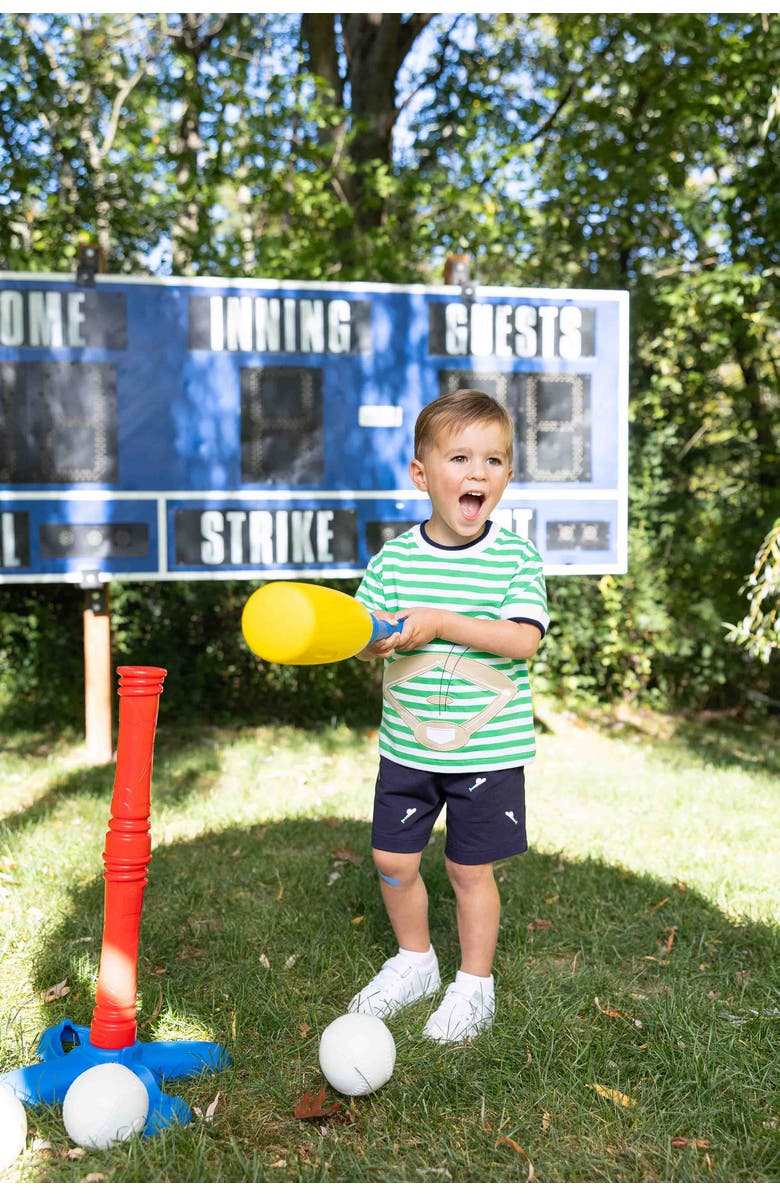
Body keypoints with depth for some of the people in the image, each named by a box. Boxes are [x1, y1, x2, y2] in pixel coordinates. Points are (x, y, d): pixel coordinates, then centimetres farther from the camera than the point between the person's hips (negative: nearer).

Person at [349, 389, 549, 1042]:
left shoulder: (517, 557, -8)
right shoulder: (394, 557, -1)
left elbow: (523, 640, -18)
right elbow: (365, 639, 3)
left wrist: (439, 622, -26)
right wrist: (376, 636, -21)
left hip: (489, 748, -3)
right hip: (407, 745, 3)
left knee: (470, 867, 8)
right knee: (393, 860, 11)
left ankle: (475, 983, 30)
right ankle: (415, 961, 37)